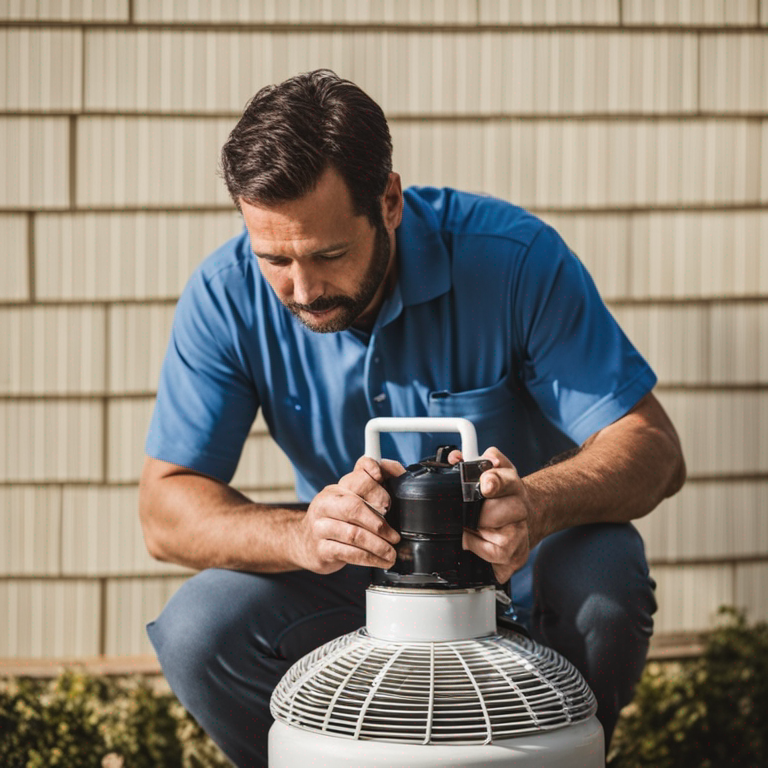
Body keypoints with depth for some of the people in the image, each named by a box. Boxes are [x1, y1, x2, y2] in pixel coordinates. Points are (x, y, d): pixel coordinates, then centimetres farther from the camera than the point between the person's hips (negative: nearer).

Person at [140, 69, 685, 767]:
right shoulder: (227, 296, -17)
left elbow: (652, 447, -22)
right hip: (352, 577, 1)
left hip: (512, 565, -1)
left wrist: (538, 505, -46)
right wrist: (304, 535, -41)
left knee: (606, 578, -33)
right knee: (197, 635, -25)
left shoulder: (515, 257, -23)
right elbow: (166, 508, -19)